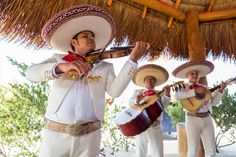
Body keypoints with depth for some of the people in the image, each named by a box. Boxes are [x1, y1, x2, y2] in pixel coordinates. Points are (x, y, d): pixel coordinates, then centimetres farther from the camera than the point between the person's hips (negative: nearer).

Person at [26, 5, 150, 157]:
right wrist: (61, 67, -27)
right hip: (55, 133, 0)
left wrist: (133, 59, -15)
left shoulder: (105, 66, 10)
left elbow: (115, 91, -6)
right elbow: (31, 73, -8)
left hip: (90, 135, 1)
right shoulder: (59, 59, 9)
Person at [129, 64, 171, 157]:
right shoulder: (137, 92, 9)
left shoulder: (160, 94, 7)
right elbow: (130, 103, -6)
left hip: (155, 128, 0)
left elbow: (163, 105, -8)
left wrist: (166, 95, -24)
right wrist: (137, 100, -27)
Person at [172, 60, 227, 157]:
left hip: (207, 118, 5)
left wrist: (220, 90, 2)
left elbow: (213, 102, 12)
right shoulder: (184, 87, 1)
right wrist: (195, 91, -22)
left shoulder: (204, 87, 16)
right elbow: (177, 96, -22)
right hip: (193, 119, -5)